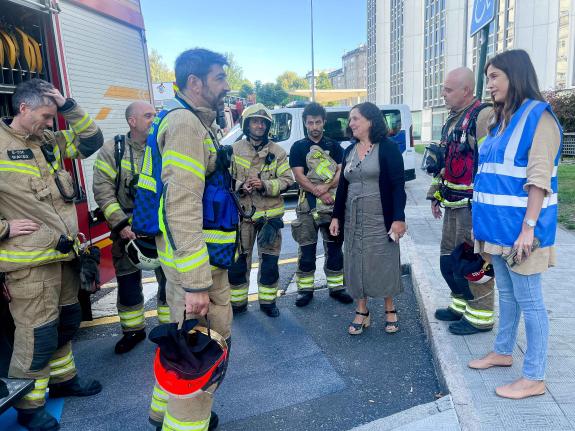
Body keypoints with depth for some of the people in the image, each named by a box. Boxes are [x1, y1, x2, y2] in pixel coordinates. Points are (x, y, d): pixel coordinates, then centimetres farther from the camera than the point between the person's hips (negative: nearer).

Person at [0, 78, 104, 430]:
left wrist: (68, 106, -2)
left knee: (67, 322, 20)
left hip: (64, 253, 8)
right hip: (30, 261, -7)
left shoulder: (50, 142, 9)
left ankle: (63, 379, 41)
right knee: (38, 335, 1)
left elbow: (93, 140, 9)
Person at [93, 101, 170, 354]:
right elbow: (103, 191, -6)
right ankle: (133, 331, 32)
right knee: (128, 283, 12)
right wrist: (120, 224, -14)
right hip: (127, 229, 0)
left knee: (169, 278, 6)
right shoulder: (112, 150, -3)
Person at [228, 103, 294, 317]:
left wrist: (265, 185, -17)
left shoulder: (277, 151, 2)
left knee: (269, 260, 9)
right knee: (238, 259, 7)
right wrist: (241, 186, -17)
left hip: (270, 213, 0)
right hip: (242, 213, 0)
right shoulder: (235, 149, 2)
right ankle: (238, 302, 24)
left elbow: (287, 180, -1)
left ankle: (268, 300, 25)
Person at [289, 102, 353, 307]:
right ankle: (305, 289, 13)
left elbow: (342, 172, 2)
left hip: (332, 204, 2)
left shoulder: (334, 146, 11)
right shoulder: (298, 147, 6)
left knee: (334, 248, 6)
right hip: (307, 205, -1)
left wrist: (326, 187, -15)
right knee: (306, 249, 3)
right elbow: (299, 176, -4)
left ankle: (336, 287, 17)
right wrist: (319, 193, -12)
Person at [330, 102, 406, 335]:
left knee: (384, 262, 4)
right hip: (353, 218, 5)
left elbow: (398, 185, -10)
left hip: (380, 217, -5)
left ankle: (390, 310, 22)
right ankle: (362, 312, 21)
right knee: (356, 263, 8)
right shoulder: (349, 151, 11)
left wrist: (398, 218, -16)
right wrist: (336, 216, 9)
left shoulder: (387, 148, -6)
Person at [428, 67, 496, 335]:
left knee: (474, 261, 0)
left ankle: (480, 316, 16)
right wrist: (436, 193, 23)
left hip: (473, 205, -9)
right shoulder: (452, 119, 16)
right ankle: (461, 304, 33)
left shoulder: (483, 116, -14)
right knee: (448, 258, 17)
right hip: (453, 205, 10)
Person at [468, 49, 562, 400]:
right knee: (506, 292, 19)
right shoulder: (502, 120, 13)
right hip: (500, 224, 8)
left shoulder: (538, 117, -12)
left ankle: (535, 378, 14)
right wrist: (487, 220, 14)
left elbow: (539, 179, -19)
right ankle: (503, 351, 35)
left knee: (529, 301, 2)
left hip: (519, 226, -8)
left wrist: (528, 228, -23)